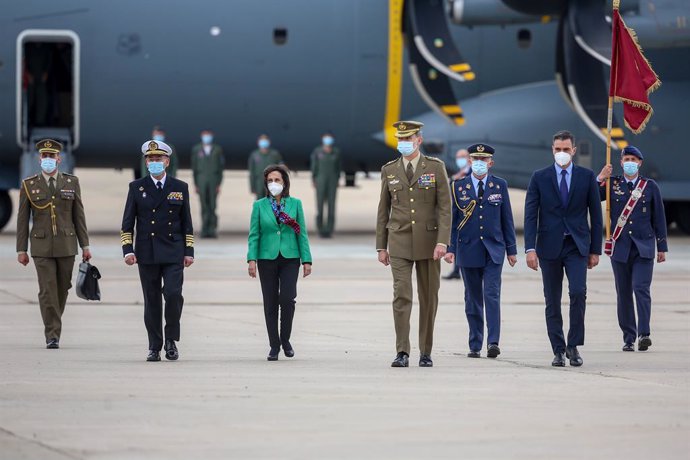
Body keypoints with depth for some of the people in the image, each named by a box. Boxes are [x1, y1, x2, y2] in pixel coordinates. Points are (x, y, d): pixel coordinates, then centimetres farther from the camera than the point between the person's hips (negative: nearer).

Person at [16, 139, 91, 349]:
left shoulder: (71, 182, 5)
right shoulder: (29, 185, 2)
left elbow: (79, 216, 7)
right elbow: (22, 219, 3)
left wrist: (85, 245, 3)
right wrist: (21, 249, 0)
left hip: (66, 245, 2)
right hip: (41, 247, -2)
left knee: (62, 290, 8)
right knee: (47, 291, -9)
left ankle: (53, 327, 28)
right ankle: (52, 335, -8)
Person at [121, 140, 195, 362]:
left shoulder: (180, 187, 8)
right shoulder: (136, 187, 6)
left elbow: (186, 223, 11)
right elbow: (127, 222, 5)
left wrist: (189, 251, 5)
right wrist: (128, 250, -5)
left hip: (173, 253, 0)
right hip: (147, 254, 0)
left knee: (173, 294, -14)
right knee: (152, 301, 2)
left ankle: (171, 339, 4)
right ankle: (154, 347, 9)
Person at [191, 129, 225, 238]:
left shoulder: (217, 149, 5)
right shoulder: (196, 149, 7)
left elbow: (221, 167, 5)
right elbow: (194, 167, 7)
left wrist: (219, 184, -2)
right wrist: (195, 184, 2)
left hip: (214, 180, -1)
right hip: (201, 180, 1)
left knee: (212, 206, -5)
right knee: (204, 206, -2)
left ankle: (212, 229, -2)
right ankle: (205, 230, -1)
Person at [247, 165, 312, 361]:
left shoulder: (295, 204, 6)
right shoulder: (259, 205, 5)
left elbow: (302, 234, 6)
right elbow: (254, 234, 3)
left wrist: (306, 260, 1)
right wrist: (252, 259, -8)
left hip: (290, 258, -1)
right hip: (267, 259, 1)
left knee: (287, 298, -15)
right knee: (270, 303, 1)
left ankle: (285, 339, 5)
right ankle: (274, 346, 9)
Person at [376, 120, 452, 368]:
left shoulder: (435, 167, -1)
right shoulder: (389, 170, 6)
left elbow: (445, 207, -5)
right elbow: (383, 210, 11)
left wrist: (442, 241, -15)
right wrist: (381, 246, 8)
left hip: (428, 242, -1)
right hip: (399, 242, 1)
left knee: (429, 298, 5)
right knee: (401, 295, -11)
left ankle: (426, 352, 14)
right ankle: (402, 353, -13)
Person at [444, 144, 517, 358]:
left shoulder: (500, 185, 5)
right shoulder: (458, 186, 5)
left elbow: (507, 218, 7)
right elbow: (452, 219, 4)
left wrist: (511, 249, 6)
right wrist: (450, 248, -4)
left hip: (493, 248, -1)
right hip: (468, 249, 1)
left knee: (492, 295, -12)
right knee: (473, 299, 5)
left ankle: (493, 342, -17)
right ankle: (475, 345, 11)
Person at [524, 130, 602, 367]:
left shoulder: (587, 177, 5)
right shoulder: (539, 178, 4)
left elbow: (595, 215, 8)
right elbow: (530, 216, 0)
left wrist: (595, 250, 4)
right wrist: (530, 248, -9)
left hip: (577, 245, -1)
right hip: (549, 247, 1)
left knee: (578, 292, -18)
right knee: (552, 301, 3)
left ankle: (573, 345, -6)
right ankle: (558, 350, 10)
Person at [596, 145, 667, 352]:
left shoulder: (650, 186, 5)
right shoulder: (612, 184, 7)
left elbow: (659, 217, 7)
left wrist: (662, 247, 5)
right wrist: (600, 180, -11)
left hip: (643, 247, -2)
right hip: (620, 247, 2)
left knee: (641, 288, -16)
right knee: (623, 293, 4)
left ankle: (644, 334, -20)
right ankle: (629, 338, 10)